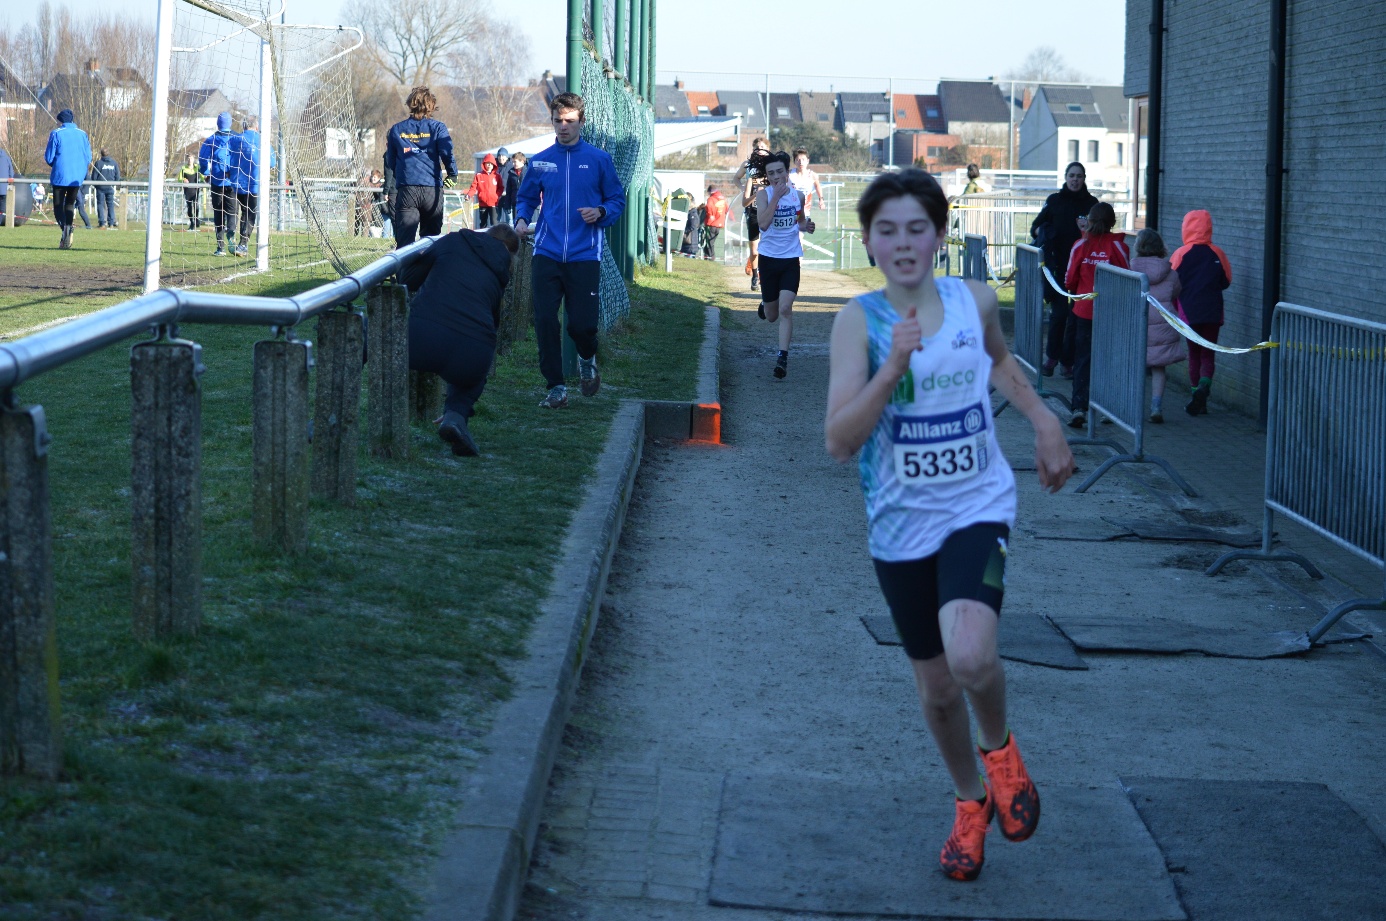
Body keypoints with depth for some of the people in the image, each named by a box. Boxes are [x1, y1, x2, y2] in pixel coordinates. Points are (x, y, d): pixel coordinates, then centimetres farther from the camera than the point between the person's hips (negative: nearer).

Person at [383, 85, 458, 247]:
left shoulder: (396, 130, 10)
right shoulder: (437, 127, 2)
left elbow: (390, 163, 15)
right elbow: (447, 154, -11)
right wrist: (453, 175, 3)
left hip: (406, 190, 0)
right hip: (433, 190, 0)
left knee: (404, 240, -7)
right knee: (431, 239, 10)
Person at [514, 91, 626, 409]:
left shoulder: (599, 160, 4)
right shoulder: (540, 162, 9)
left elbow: (617, 200, 9)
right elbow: (526, 198, 17)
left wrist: (600, 212, -11)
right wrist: (522, 219, -4)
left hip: (584, 255, -2)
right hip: (547, 254, 2)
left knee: (582, 323, -5)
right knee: (545, 320, -7)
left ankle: (587, 359, 30)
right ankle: (556, 387, 4)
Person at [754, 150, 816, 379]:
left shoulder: (798, 195, 2)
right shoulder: (763, 194, -7)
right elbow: (763, 223, -23)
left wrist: (806, 227, -2)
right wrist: (776, 196, -26)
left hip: (791, 259, 0)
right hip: (769, 258, 0)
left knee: (785, 308, -15)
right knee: (771, 315, 12)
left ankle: (783, 357, -11)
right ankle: (765, 303, 50)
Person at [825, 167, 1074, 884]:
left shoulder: (975, 303, -4)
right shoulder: (859, 321, -10)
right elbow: (838, 441, -19)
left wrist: (1045, 422, 18)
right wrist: (892, 367, -29)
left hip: (977, 509, -1)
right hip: (901, 527, 1)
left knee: (970, 656, -26)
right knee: (936, 688, 13)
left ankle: (999, 748, 7)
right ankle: (970, 804, 40)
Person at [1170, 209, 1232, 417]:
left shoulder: (1181, 254, -9)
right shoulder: (1217, 254, -4)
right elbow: (1226, 281, 5)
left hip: (1189, 312, -1)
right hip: (1212, 313, 1)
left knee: (1194, 355, 11)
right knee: (1208, 355, 7)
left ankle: (1198, 399, 9)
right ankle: (1204, 386, -20)